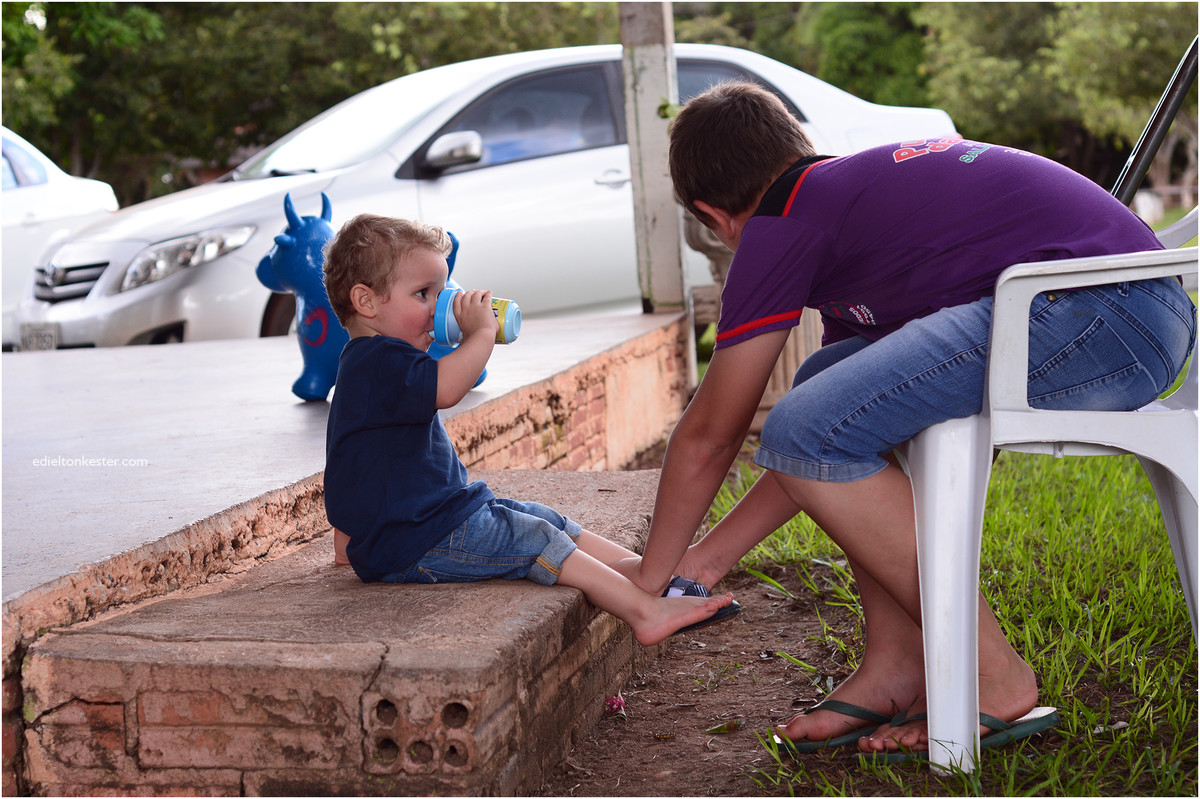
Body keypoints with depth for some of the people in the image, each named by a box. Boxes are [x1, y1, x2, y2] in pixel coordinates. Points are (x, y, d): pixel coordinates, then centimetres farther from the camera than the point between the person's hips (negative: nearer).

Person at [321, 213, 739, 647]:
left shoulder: (380, 362, 19)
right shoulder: (376, 361, -20)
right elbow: (447, 387, -38)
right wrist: (481, 332, -26)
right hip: (410, 545, -11)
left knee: (546, 521, 4)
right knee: (534, 539, -17)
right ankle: (645, 610, -22)